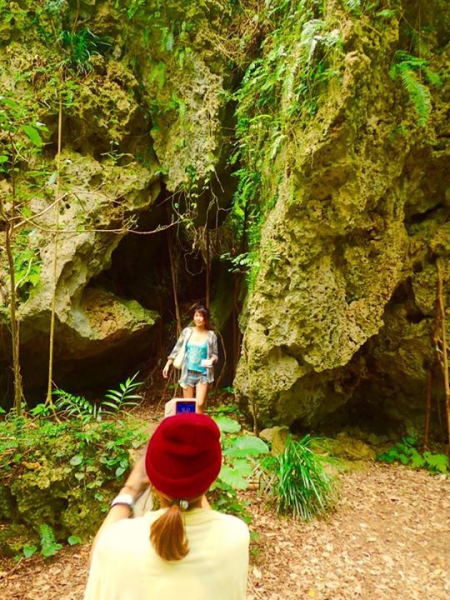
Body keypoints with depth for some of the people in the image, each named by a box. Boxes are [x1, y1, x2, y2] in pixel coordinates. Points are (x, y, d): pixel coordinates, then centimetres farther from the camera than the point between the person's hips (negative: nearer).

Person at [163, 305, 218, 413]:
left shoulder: (211, 335, -2)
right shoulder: (187, 331, 2)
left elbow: (215, 354, 4)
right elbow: (177, 349, 7)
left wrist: (211, 360, -18)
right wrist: (168, 364, 4)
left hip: (203, 374, -2)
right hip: (188, 372, 2)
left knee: (200, 403, -11)